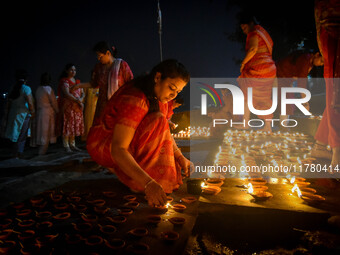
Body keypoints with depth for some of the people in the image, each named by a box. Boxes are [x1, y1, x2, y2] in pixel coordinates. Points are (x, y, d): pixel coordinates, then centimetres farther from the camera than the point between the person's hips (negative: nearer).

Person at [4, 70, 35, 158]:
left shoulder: (13, 89, 7)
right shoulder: (26, 88, -12)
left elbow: (9, 104, 12)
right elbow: (30, 103, -18)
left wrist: (9, 113, 21)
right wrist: (32, 113, -5)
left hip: (12, 114, 6)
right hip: (23, 114, -6)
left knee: (16, 135, 15)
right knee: (22, 136, 3)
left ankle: (16, 154, 24)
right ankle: (19, 154, 5)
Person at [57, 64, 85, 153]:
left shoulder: (77, 81, 17)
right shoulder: (64, 81, -4)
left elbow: (83, 93, 12)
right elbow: (67, 94, -17)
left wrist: (81, 99, -9)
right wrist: (77, 100, -16)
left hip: (77, 108, 7)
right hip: (68, 107, -6)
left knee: (74, 126, 8)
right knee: (67, 126, -6)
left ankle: (72, 145, 15)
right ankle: (66, 146, 0)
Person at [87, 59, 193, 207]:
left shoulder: (158, 96, -1)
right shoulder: (135, 100, -30)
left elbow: (164, 132, 6)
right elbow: (118, 150, -37)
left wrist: (180, 157, -11)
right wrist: (148, 183, -46)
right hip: (103, 145, -10)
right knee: (157, 121, -27)